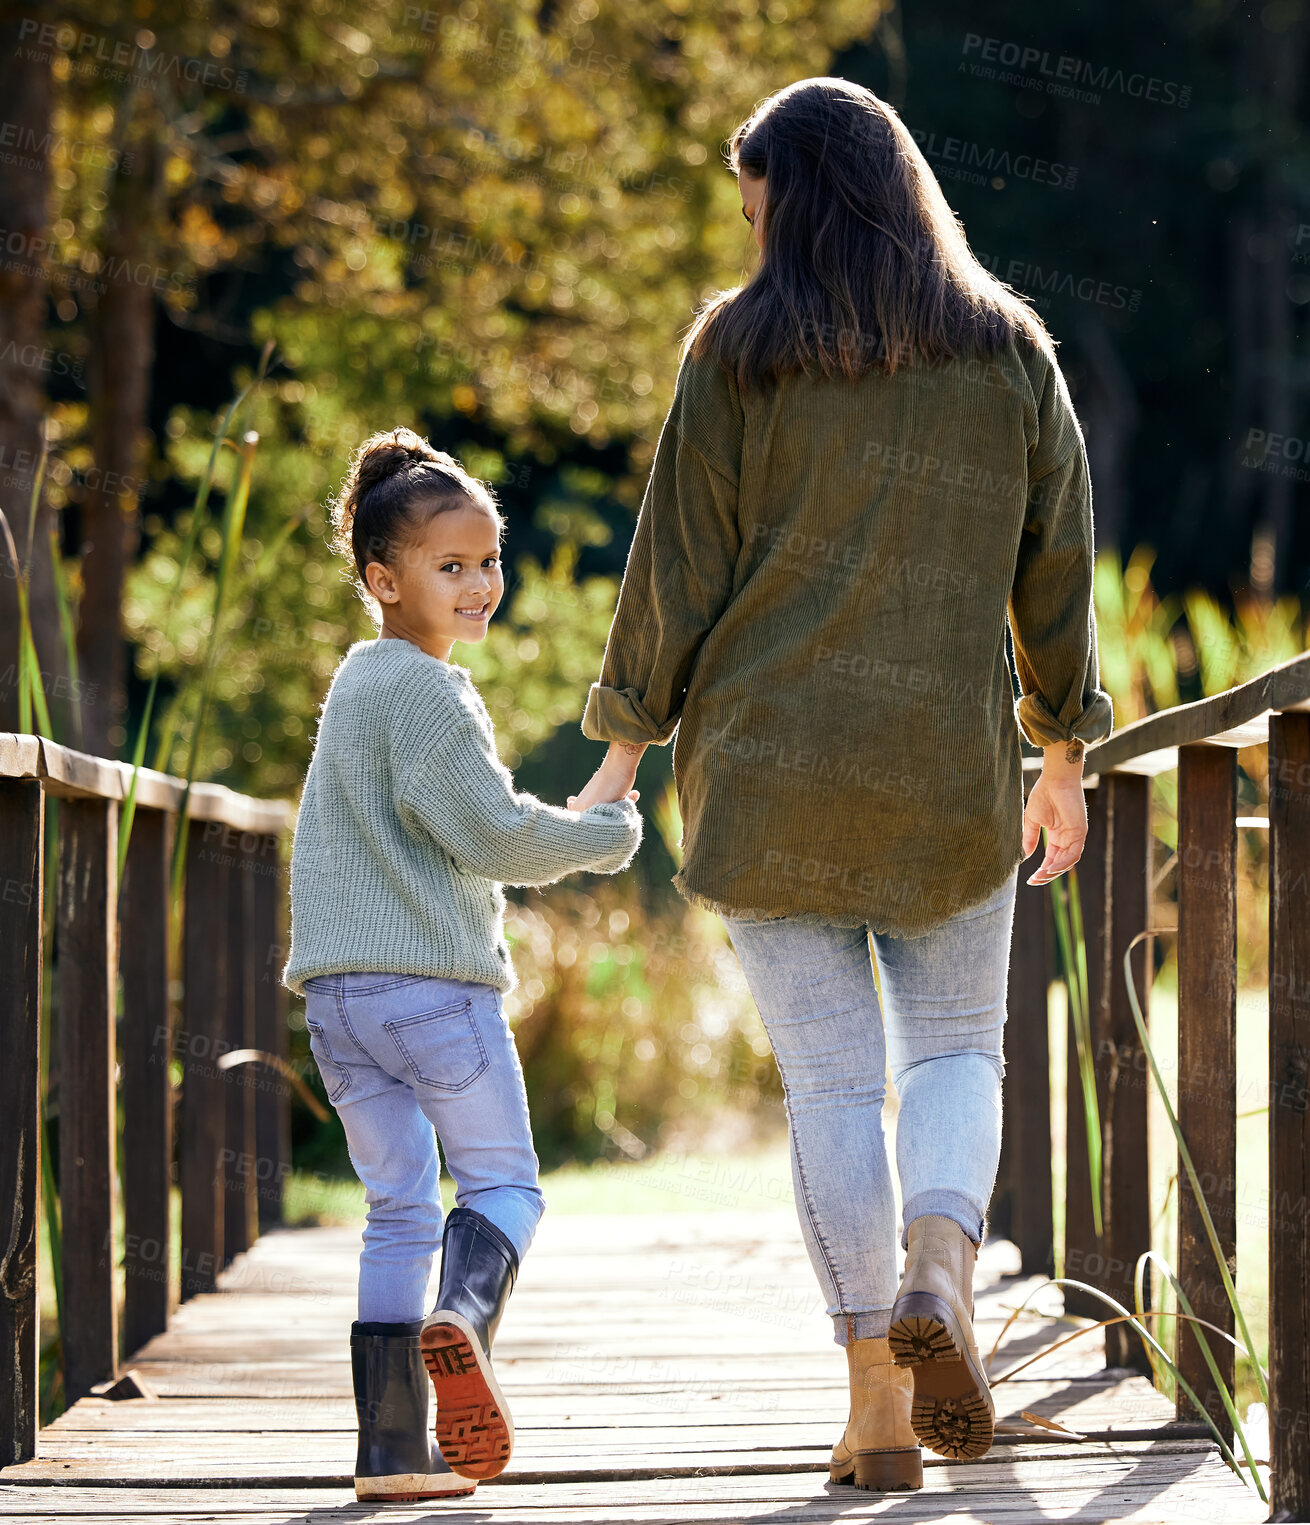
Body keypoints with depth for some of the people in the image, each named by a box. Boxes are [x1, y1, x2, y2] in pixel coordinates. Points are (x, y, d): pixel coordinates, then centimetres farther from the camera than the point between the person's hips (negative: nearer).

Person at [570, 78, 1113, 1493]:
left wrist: (624, 748, 4)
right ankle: (938, 1279, -13)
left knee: (829, 1076, 2)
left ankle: (877, 1398, -2)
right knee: (955, 1047, 15)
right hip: (950, 770, 2)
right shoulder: (1008, 352, 6)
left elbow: (679, 564, -3)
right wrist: (1061, 753, 18)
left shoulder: (740, 348, -2)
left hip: (766, 766, -1)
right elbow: (1058, 568, 9)